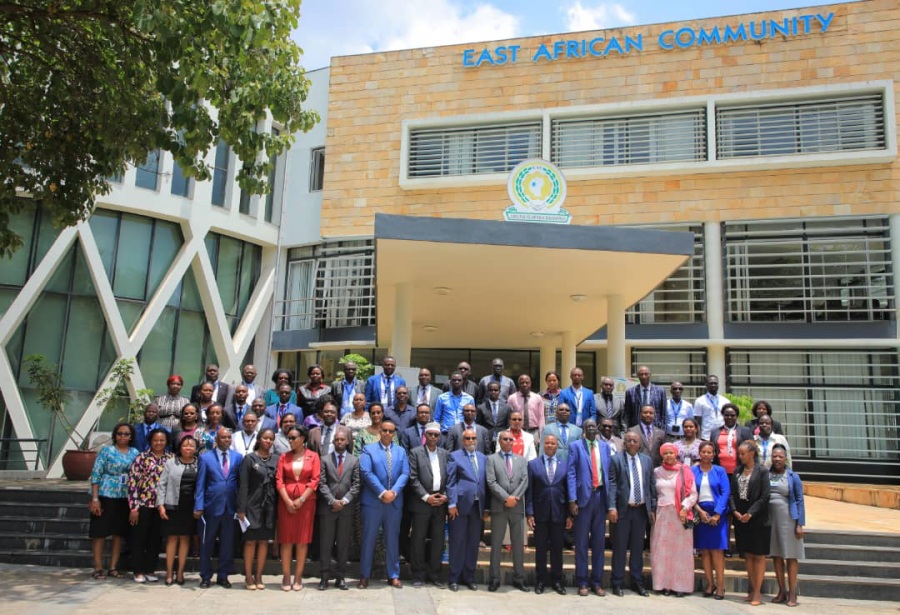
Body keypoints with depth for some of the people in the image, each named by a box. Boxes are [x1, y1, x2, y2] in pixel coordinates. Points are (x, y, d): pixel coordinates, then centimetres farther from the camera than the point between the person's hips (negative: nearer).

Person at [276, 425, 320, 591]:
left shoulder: (313, 456, 2)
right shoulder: (284, 457, 7)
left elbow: (315, 480, -4)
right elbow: (279, 480, 0)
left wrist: (301, 499, -11)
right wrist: (287, 501, -11)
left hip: (306, 501, -1)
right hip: (286, 501, 1)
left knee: (302, 539, 2)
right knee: (286, 539, 2)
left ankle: (298, 577, 9)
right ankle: (286, 577, 8)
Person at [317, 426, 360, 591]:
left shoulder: (354, 461, 8)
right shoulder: (324, 459, 5)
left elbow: (356, 484, 2)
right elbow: (322, 483, -1)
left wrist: (344, 500, -10)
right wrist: (332, 501, -11)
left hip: (346, 508, 1)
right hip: (327, 508, -1)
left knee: (343, 544, 5)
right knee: (325, 544, 2)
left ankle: (340, 577, 13)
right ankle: (324, 577, 9)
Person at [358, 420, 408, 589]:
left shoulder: (401, 451, 12)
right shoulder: (369, 449, 2)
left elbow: (405, 474, 2)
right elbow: (366, 472, -10)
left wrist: (394, 491, -13)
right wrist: (382, 492, -16)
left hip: (395, 502, 3)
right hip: (372, 501, -3)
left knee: (393, 539, 8)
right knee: (368, 539, 3)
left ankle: (393, 576, 17)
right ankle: (364, 576, 12)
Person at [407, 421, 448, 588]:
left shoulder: (445, 454, 12)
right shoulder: (415, 453, 1)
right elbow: (413, 478, -6)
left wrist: (445, 495, -5)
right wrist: (426, 497, -12)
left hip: (440, 503, 3)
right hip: (421, 503, -3)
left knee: (438, 540, 6)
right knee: (418, 540, 2)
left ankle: (434, 575, 16)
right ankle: (418, 575, 12)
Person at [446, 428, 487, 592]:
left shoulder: (482, 458, 14)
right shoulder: (454, 456, 0)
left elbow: (485, 482, 13)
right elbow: (450, 482, -5)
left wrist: (485, 506, 8)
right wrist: (452, 503, -11)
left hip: (477, 506, 5)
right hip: (461, 505, -4)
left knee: (473, 543, 9)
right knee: (457, 542, 2)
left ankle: (469, 577, 20)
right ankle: (454, 578, 11)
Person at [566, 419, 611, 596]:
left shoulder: (604, 446, 10)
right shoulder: (576, 446, 0)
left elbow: (608, 473, 10)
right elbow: (571, 474, -4)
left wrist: (610, 499, 3)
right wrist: (572, 500, -11)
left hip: (600, 496, 3)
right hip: (584, 497, -3)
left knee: (599, 540, 8)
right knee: (582, 541, 4)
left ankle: (597, 581, 18)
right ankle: (582, 582, 11)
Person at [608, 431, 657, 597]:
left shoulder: (647, 461, 10)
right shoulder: (616, 460, -2)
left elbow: (652, 486, 10)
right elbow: (612, 484, -7)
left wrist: (653, 509, 6)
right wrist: (612, 507, -15)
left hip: (641, 509, 4)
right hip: (622, 509, -4)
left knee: (638, 547, 11)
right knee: (619, 547, 3)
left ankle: (637, 582, 21)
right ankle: (617, 583, 11)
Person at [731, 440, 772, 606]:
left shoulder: (762, 471, -7)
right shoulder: (737, 471, 9)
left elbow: (764, 497, -11)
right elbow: (732, 493, 7)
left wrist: (750, 514, -15)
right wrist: (735, 511, -8)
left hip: (758, 519, -5)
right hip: (740, 518, 5)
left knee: (759, 556, 2)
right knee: (748, 555, 11)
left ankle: (757, 592, 7)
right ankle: (752, 589, 19)